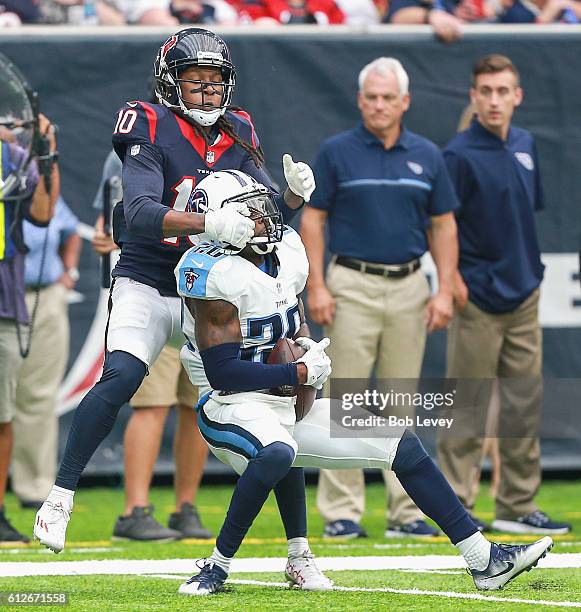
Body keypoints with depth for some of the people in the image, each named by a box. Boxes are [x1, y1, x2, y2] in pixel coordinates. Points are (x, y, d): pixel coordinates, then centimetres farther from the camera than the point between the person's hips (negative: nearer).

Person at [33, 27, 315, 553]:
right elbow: (141, 214, -26)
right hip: (147, 287, -4)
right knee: (121, 379, -26)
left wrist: (294, 195, -20)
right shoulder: (153, 133, -11)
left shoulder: (237, 138, 5)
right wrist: (210, 222, -41)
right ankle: (60, 497, -17)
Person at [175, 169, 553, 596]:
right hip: (234, 408, -9)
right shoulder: (216, 274, -19)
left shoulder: (287, 250, 6)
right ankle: (217, 567, -26)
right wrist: (301, 373, -17)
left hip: (290, 404, 9)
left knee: (402, 443, 5)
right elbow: (222, 372, -23)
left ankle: (484, 560, 9)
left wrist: (306, 343, 4)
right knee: (278, 453, -42)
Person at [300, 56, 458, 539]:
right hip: (353, 285, -3)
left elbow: (443, 225, 11)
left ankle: (406, 511, 11)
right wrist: (317, 286, -8)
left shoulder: (427, 156, 8)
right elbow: (313, 219, 1)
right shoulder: (337, 152, 1)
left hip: (409, 287, 3)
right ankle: (341, 511, -2)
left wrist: (444, 291, 2)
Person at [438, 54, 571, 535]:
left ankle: (518, 506, 16)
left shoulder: (525, 146, 10)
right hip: (479, 298, -7)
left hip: (523, 296, 7)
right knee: (469, 406, -2)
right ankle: (455, 506, 3)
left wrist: (530, 271, 16)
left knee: (524, 404, 9)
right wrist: (453, 281, -17)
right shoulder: (461, 154, -12)